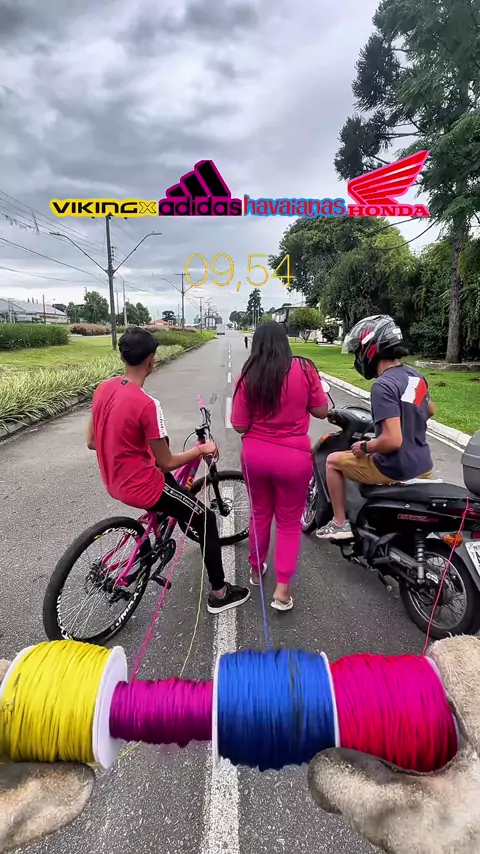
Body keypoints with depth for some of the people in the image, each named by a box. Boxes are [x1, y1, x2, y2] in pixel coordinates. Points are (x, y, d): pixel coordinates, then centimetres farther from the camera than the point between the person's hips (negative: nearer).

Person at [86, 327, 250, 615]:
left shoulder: (104, 388, -4)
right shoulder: (147, 404, -27)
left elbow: (92, 442, 6)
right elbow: (166, 464, -18)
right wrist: (201, 450, -2)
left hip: (115, 480, 8)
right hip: (141, 487, -8)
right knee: (206, 519, 8)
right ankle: (220, 593, 20)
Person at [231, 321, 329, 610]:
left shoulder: (248, 377, -6)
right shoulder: (304, 369, -9)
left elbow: (240, 425, -4)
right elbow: (321, 411, -2)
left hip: (255, 454, 2)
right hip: (293, 457, -2)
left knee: (260, 513, 22)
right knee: (290, 522, 13)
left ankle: (256, 569, 40)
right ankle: (283, 589, 14)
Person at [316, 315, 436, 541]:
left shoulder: (383, 385, -23)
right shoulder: (415, 375, 4)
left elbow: (392, 441, -29)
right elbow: (430, 410, 22)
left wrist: (364, 447, -12)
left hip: (396, 470, -8)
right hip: (423, 466, 8)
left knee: (333, 461, 9)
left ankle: (340, 524, 15)